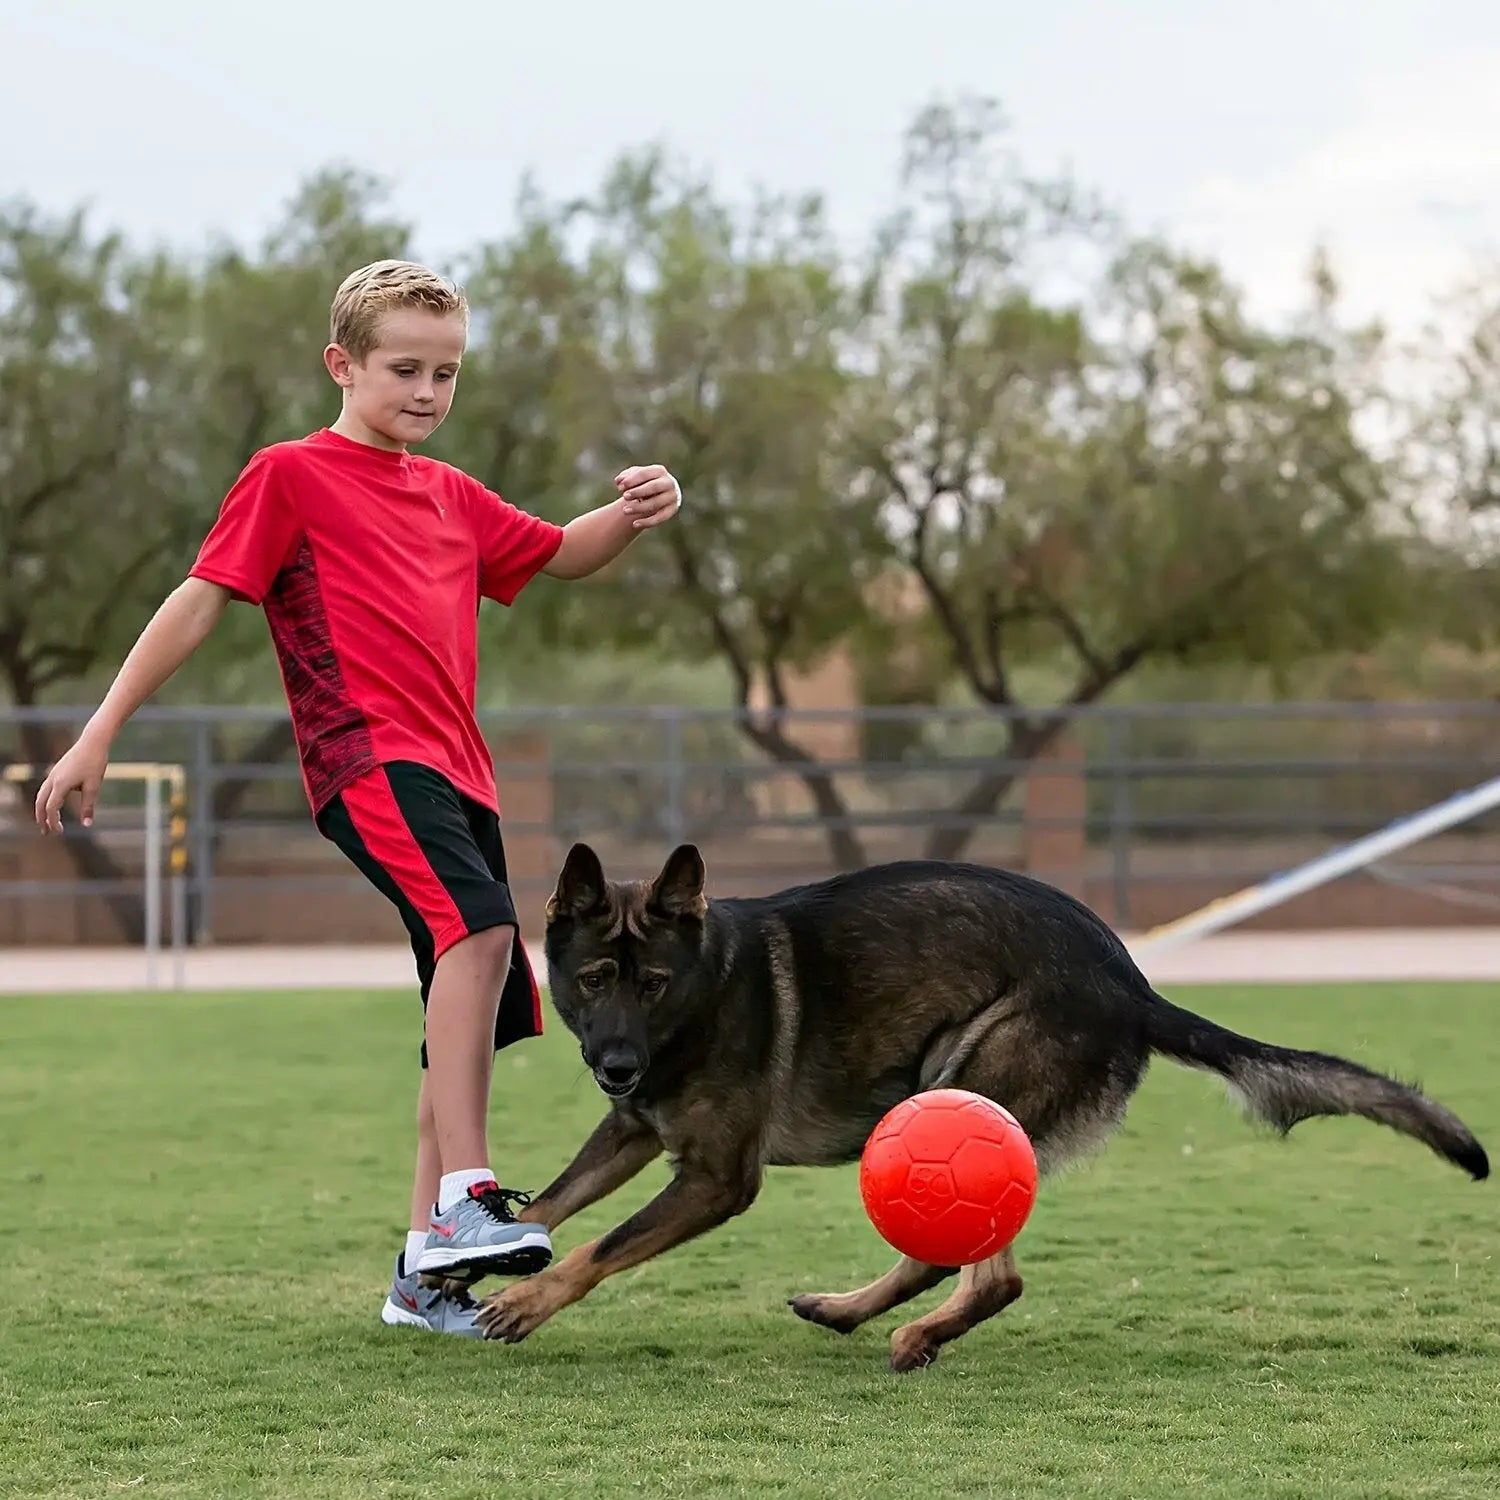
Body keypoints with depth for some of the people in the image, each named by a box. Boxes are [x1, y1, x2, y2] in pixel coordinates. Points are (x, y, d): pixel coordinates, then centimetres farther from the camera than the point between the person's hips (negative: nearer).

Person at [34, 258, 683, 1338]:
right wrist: (100, 734, -2)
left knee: (475, 1019, 5)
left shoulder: (450, 495, 24)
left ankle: (429, 1271, 11)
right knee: (480, 925, -30)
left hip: (455, 770, 8)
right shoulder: (292, 476, 3)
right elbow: (202, 599, 1)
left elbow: (560, 555, 30)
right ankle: (467, 1196, -34)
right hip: (368, 758, -8)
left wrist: (634, 513, 8)